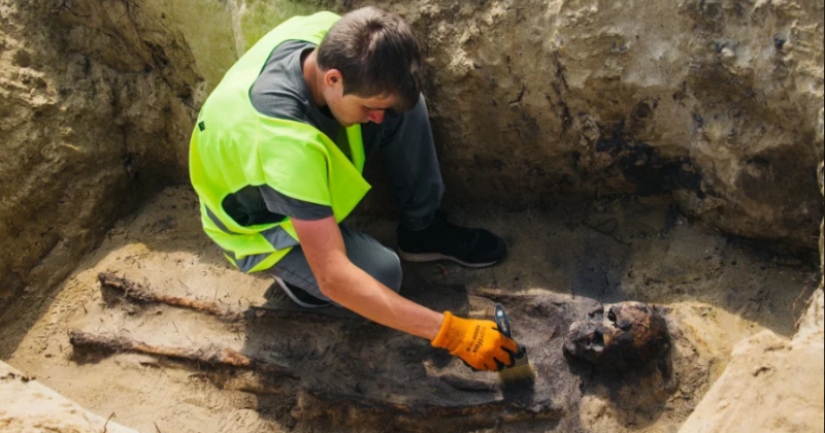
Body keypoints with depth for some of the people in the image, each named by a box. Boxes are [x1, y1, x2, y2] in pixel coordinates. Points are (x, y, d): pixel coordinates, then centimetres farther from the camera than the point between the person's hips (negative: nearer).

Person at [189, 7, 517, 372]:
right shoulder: (285, 144, -45)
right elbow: (335, 278, -43)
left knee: (405, 104, -14)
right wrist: (448, 331, -42)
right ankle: (294, 269, 3)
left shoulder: (331, 34, -26)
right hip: (261, 224, -7)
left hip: (307, 168, 7)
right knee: (382, 275, -28)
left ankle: (423, 230, 2)